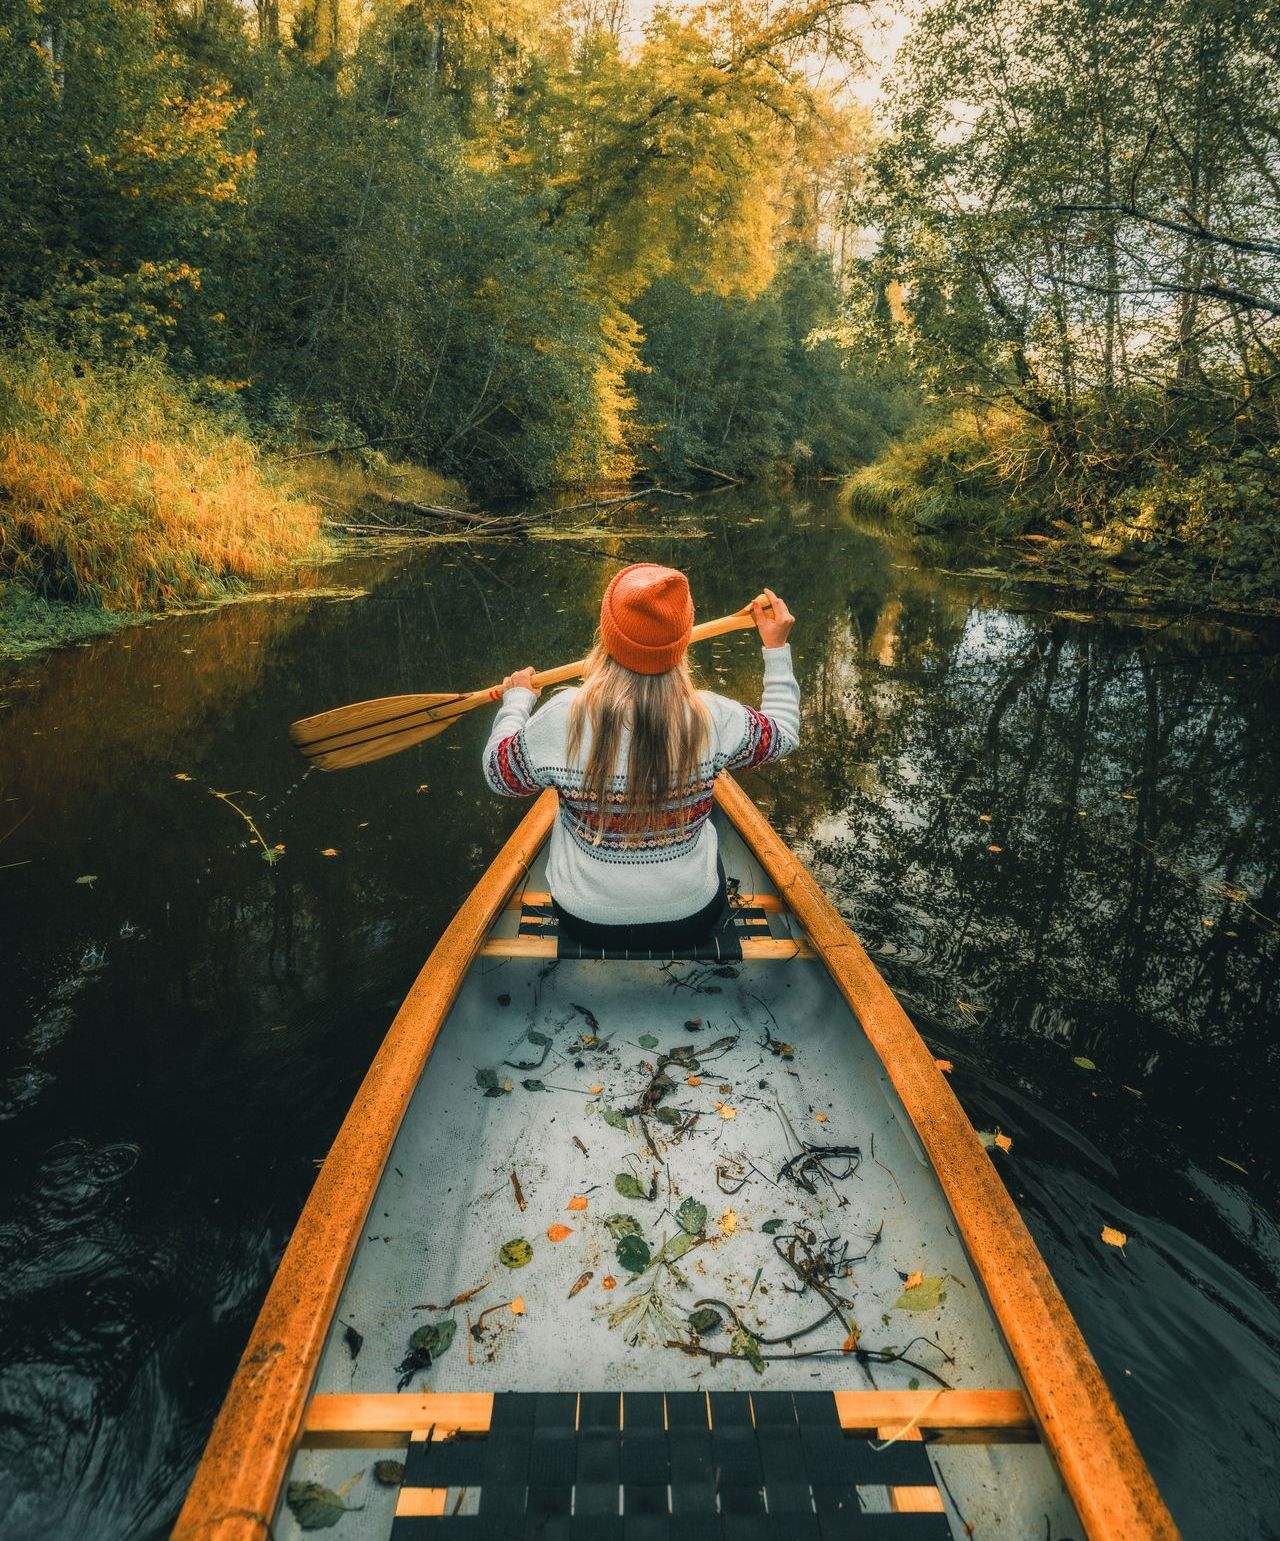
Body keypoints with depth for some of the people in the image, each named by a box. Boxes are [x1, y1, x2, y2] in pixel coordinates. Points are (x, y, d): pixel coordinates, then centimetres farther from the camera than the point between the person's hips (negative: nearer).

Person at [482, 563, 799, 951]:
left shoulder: (563, 719, -25)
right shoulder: (714, 718, -22)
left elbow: (497, 773, -5)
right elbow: (785, 734, 0)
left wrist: (516, 698, 11)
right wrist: (777, 647, 10)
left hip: (586, 922, 0)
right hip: (692, 922, 1)